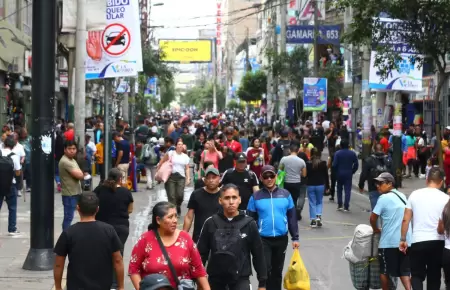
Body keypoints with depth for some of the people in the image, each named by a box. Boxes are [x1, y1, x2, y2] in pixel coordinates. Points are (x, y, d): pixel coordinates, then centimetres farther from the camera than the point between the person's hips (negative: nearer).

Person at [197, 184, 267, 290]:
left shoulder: (249, 224, -5)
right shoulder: (211, 223, -3)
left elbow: (258, 254, 1)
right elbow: (202, 252, 2)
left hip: (241, 278, -2)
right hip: (215, 278, 2)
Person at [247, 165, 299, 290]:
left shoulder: (285, 194, 0)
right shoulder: (256, 196, -4)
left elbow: (292, 218, 5)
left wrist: (295, 238, 3)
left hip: (281, 239, 2)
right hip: (263, 239, -2)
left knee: (277, 271, 14)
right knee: (265, 270, -8)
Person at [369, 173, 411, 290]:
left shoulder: (384, 198, -11)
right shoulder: (402, 196, 11)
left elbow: (373, 218, -14)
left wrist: (376, 229, 7)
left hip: (389, 242, -6)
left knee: (384, 271, 11)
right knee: (404, 271, 10)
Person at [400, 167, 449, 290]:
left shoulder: (415, 194, 2)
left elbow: (405, 220, 2)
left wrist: (403, 239, 10)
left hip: (418, 241, 0)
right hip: (438, 242, 0)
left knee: (417, 274, 10)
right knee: (434, 276, 11)